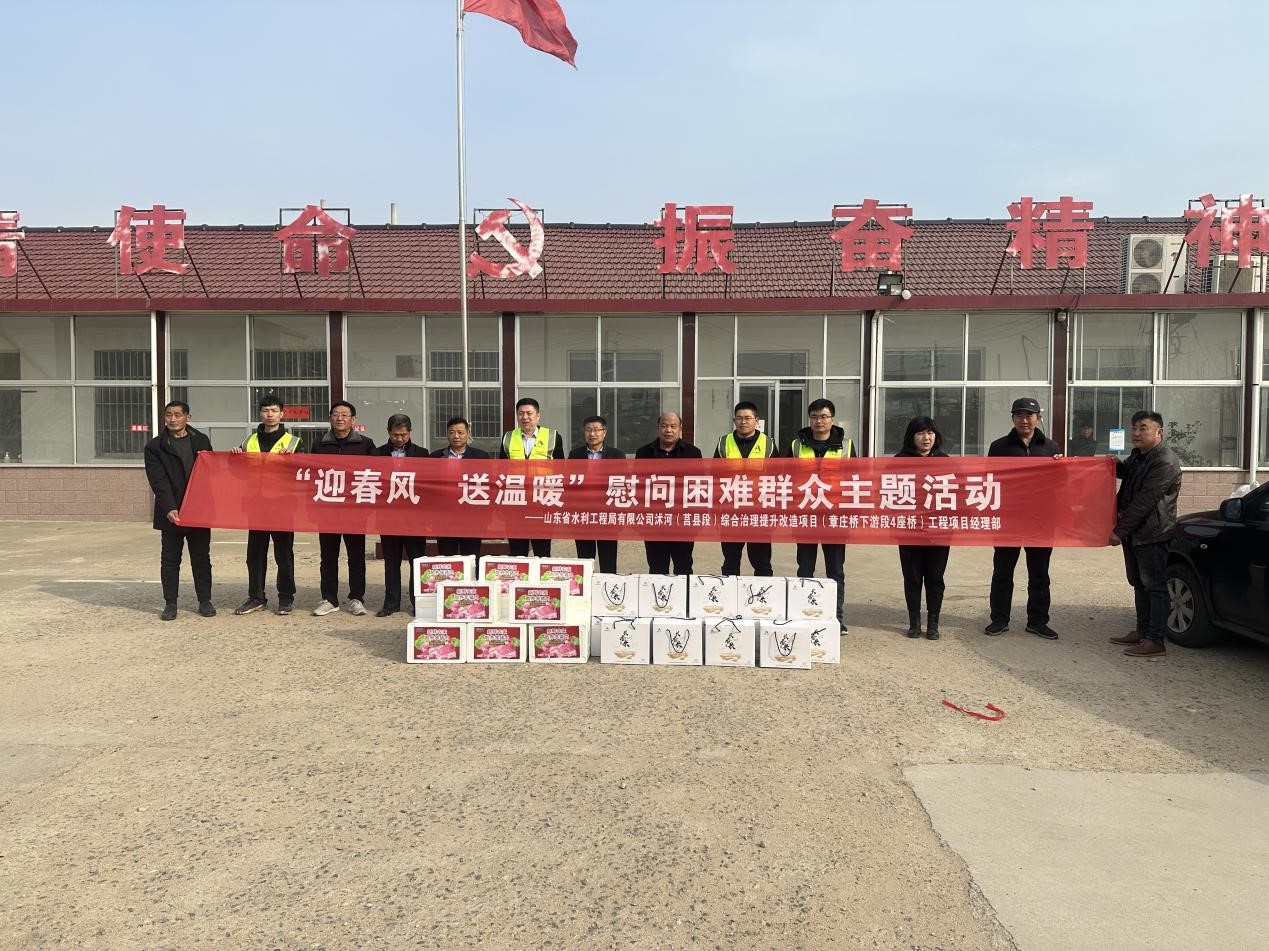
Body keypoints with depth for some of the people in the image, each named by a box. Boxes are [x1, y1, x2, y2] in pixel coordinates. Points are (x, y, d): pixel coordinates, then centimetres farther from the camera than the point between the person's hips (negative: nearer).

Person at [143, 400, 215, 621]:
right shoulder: (155, 447, 0)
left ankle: (205, 601, 15)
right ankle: (170, 603, 14)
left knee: (201, 558, 7)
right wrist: (169, 509, -19)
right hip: (171, 513, -1)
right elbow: (159, 481, -9)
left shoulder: (201, 441, 9)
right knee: (170, 559, 6)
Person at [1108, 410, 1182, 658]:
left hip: (1152, 534, -10)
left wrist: (1119, 531, -19)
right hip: (1133, 532, 10)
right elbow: (1126, 472, 33)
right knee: (1139, 583, 16)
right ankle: (1142, 632, 25)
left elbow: (1144, 501, -21)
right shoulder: (1137, 455, 11)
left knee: (1154, 586, -4)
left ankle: (1156, 641, 0)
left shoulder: (1165, 463, -19)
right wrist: (1115, 465, 8)